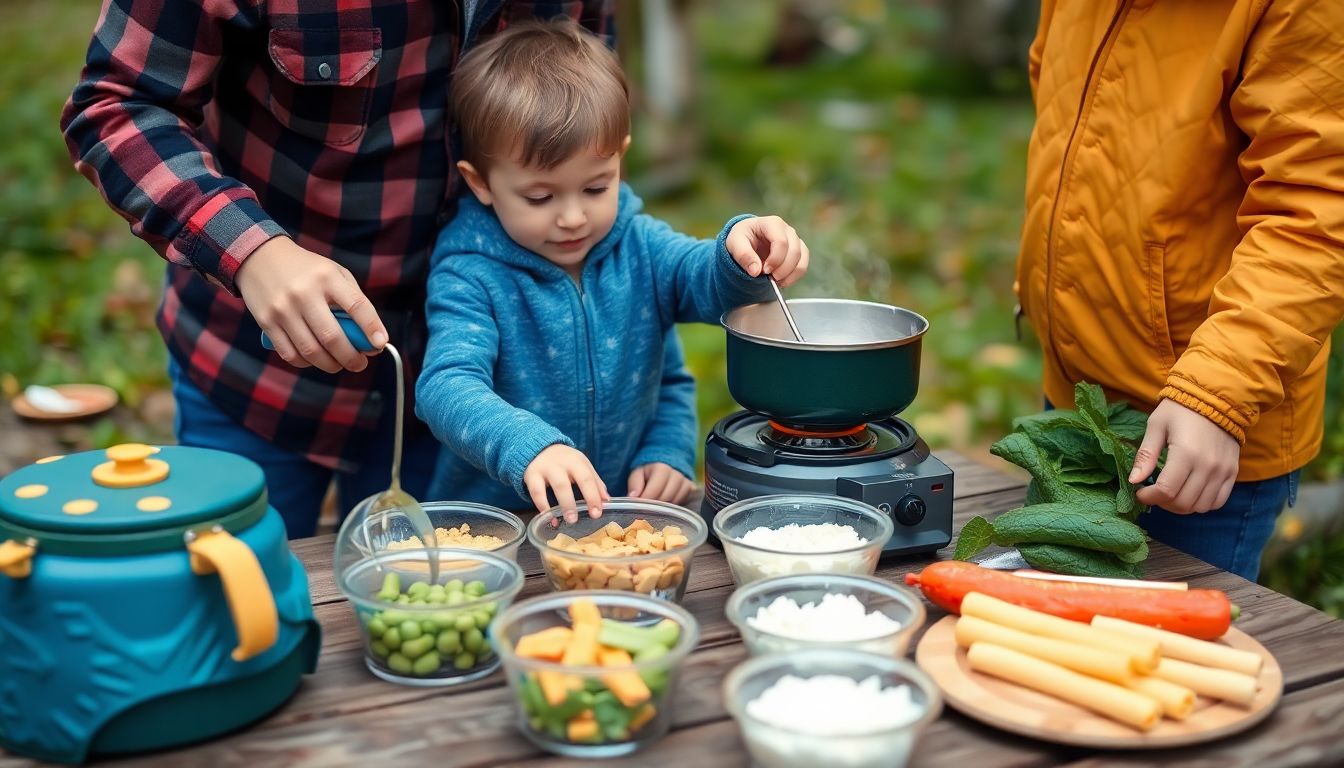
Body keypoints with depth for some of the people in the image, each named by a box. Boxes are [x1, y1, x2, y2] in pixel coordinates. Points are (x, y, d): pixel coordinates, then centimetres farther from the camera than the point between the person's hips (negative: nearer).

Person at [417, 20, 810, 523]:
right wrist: (529, 447, -43)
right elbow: (446, 385, -25)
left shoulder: (640, 246, 4)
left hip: (625, 516, 2)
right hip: (494, 526, -1)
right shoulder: (470, 277, -12)